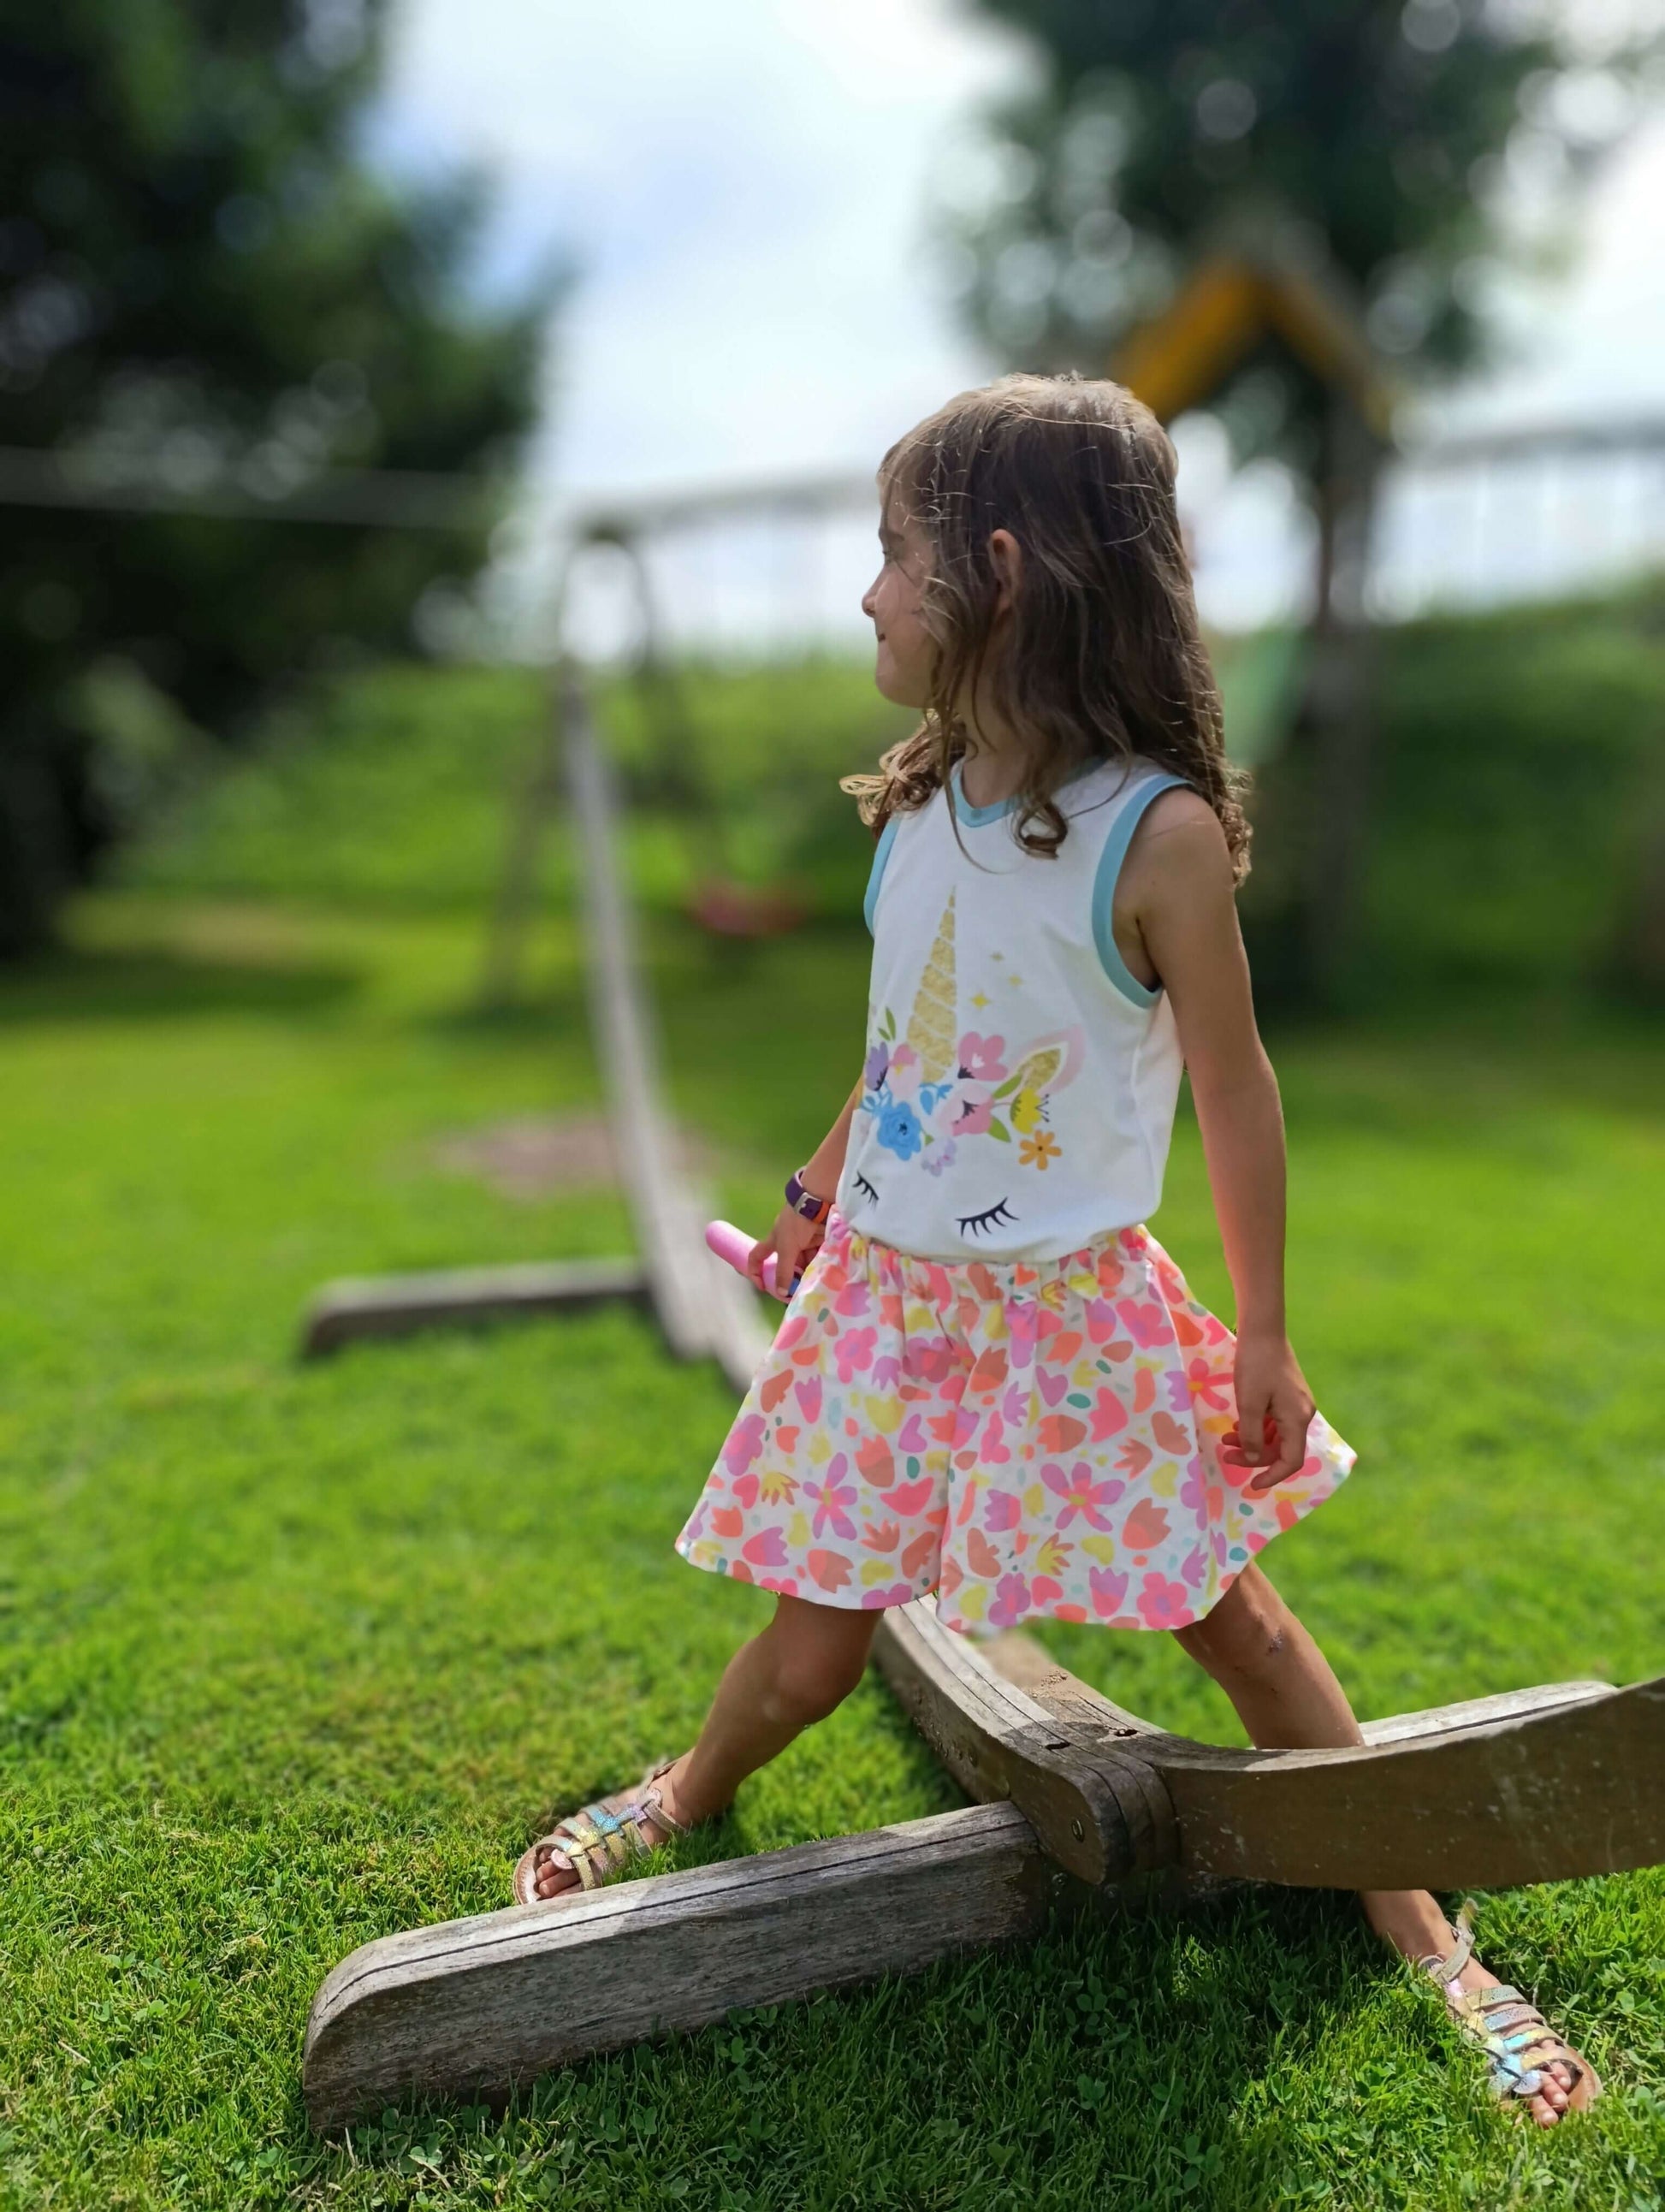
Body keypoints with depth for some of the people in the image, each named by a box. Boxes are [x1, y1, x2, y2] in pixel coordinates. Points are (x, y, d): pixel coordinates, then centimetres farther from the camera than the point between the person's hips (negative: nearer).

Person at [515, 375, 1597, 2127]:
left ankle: (1427, 1935, 29)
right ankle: (690, 1793, 44)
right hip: (887, 1293, 4)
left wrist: (1264, 1339, -5)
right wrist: (816, 1192, 21)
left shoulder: (1157, 833, -18)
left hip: (1070, 1308, -4)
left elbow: (1234, 1093, -10)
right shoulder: (915, 810, 0)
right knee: (815, 1629, 13)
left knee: (1229, 1610, 9)